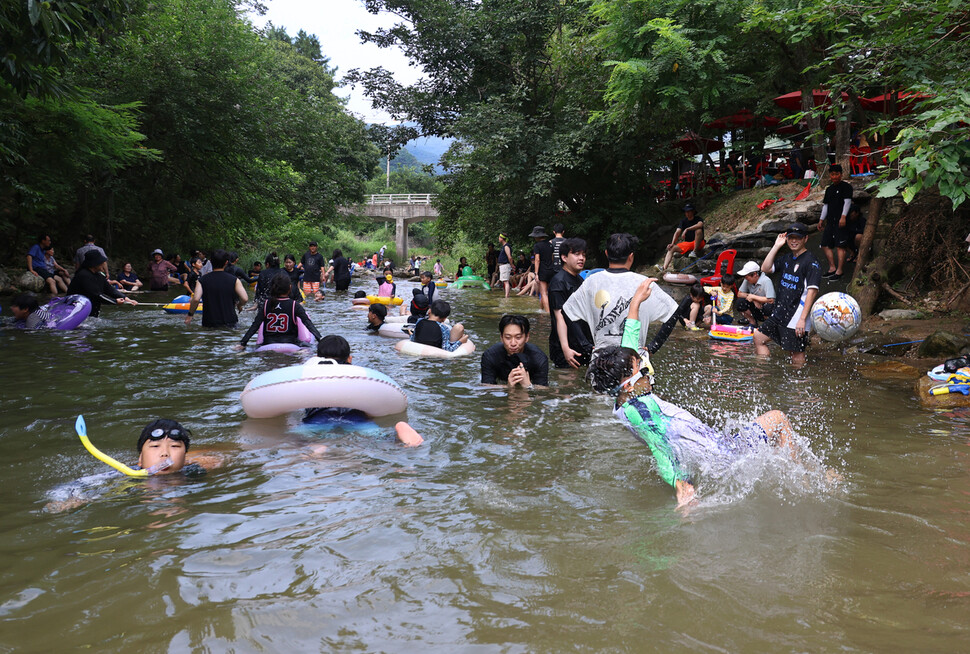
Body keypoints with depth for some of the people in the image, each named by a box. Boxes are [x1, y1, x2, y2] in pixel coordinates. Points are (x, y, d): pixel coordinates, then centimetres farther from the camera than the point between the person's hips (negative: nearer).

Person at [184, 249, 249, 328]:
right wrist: (239, 305, 14)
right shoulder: (234, 280, -1)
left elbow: (196, 299, -13)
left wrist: (190, 314, 3)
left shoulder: (202, 280, 0)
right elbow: (245, 299, -10)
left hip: (209, 324, 0)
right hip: (229, 323, 0)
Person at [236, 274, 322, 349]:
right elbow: (308, 324, -9)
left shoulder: (265, 305, 2)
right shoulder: (294, 305, -4)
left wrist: (242, 343, 3)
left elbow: (255, 326, -1)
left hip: (268, 345, 2)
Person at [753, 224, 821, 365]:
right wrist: (776, 246, 4)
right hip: (780, 313, 9)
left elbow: (812, 291, -16)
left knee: (797, 352, -4)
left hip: (797, 315, -8)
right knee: (759, 337, 10)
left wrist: (803, 319, -22)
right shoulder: (787, 259, 14)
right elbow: (765, 268, 9)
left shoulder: (811, 262, -10)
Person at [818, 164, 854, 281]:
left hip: (840, 221, -8)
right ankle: (832, 268, 18)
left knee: (840, 246, -8)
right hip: (830, 222, 8)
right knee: (825, 245, 8)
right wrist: (821, 219, 22)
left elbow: (847, 202, -12)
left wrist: (843, 216, -22)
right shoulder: (829, 189, 19)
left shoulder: (846, 186, -3)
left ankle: (839, 271, -6)